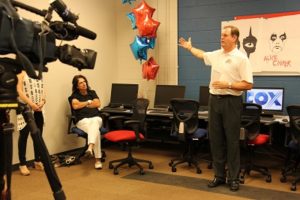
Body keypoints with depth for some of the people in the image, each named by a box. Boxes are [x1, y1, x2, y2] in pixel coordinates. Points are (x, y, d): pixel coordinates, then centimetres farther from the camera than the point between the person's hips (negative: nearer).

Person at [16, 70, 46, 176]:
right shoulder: (21, 73, -1)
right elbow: (19, 91, -10)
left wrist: (42, 101, -4)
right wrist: (30, 103, -19)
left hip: (38, 110, 6)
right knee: (24, 135, -1)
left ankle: (37, 161, 20)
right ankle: (22, 164, 6)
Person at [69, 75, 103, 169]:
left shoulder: (92, 93, 22)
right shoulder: (74, 95, 13)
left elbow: (98, 104, 5)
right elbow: (75, 106, -8)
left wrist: (82, 104, 4)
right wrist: (89, 102, 4)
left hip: (96, 118, 2)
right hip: (83, 120, -2)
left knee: (94, 123, -39)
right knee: (96, 131, -34)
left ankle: (90, 147, -63)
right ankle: (98, 159, -45)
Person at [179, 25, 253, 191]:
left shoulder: (241, 58, -9)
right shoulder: (216, 55, 9)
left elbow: (248, 85, -12)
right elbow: (202, 55, 32)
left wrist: (228, 85, -20)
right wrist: (189, 47, 41)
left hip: (231, 101, -6)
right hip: (214, 100, 6)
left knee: (232, 141, 1)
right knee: (215, 139, 8)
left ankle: (233, 178, 11)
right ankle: (219, 175, 19)